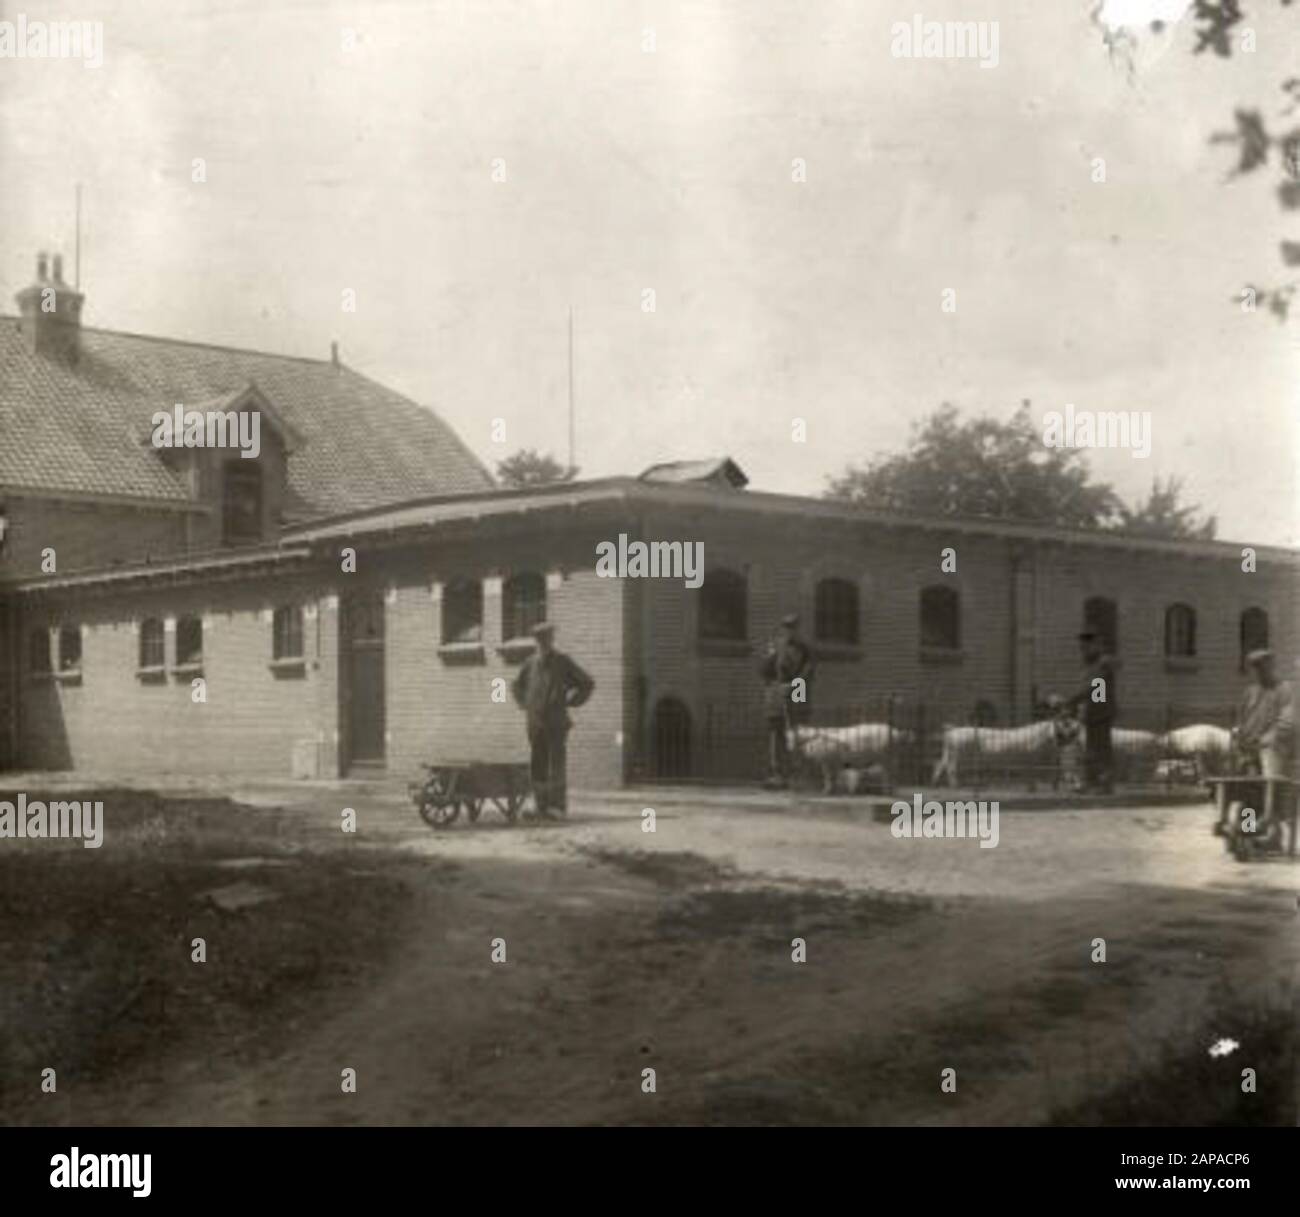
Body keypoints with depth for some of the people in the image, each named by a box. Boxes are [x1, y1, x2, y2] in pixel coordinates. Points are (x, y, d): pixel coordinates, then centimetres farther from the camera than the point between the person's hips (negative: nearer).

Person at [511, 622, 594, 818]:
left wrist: (569, 703, 2)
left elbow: (588, 683, 5)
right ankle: (542, 807, 6)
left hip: (556, 722, -3)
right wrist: (524, 705, 14)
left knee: (556, 763, -12)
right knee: (538, 765, 2)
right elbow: (517, 686, 27)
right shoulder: (531, 662, 8)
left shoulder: (562, 662, -1)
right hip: (535, 722, 3)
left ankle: (559, 803, -8)